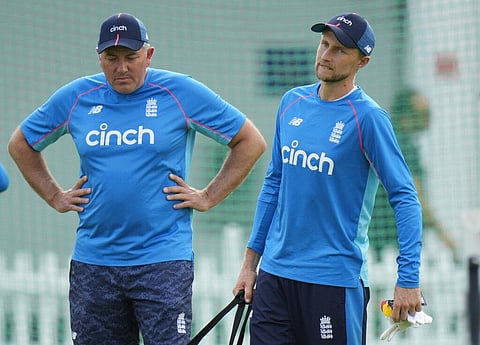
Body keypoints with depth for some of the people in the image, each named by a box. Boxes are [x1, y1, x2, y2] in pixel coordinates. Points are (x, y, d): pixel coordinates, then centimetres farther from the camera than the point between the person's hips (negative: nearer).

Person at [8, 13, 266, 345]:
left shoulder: (181, 93, -2)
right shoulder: (76, 97, 7)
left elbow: (252, 142, 3)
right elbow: (21, 144, 22)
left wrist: (209, 197, 0)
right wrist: (55, 196, 13)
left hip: (164, 260, -4)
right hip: (93, 262, 4)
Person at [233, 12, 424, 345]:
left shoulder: (367, 117, -10)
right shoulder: (292, 102, 9)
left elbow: (405, 198, -11)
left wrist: (409, 279, -19)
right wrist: (251, 260, 15)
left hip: (336, 278, -5)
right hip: (274, 272, 5)